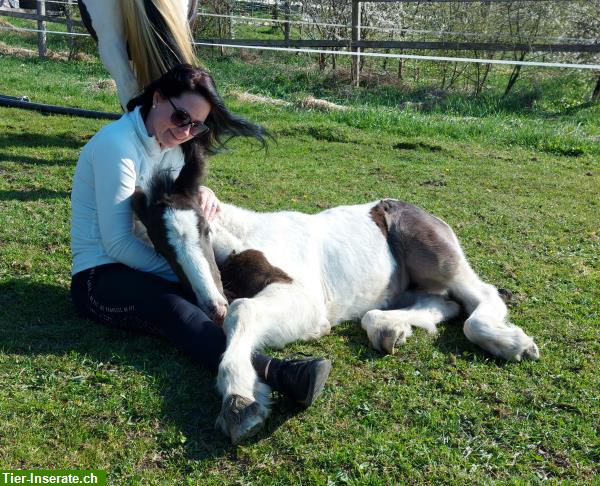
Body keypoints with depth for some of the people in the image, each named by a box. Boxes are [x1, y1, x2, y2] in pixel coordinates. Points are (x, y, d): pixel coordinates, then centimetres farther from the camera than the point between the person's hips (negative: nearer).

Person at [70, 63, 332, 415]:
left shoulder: (172, 147, 8)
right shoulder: (118, 144, -17)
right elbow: (117, 243, -20)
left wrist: (203, 194, -15)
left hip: (144, 264, 9)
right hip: (100, 278, -9)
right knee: (176, 308, -38)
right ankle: (273, 372, -61)